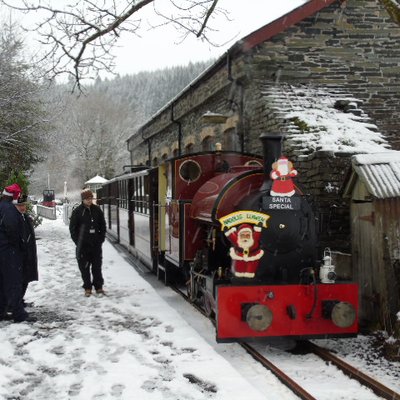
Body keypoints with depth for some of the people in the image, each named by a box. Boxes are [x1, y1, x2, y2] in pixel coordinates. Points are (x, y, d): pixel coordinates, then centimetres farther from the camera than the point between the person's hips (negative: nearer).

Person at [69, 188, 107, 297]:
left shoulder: (97, 209, 4)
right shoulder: (77, 211, -4)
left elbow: (102, 225, 11)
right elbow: (72, 228, -1)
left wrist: (101, 238, 3)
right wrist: (78, 241, -7)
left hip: (96, 244, 2)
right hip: (83, 245, -2)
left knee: (97, 267, 8)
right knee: (84, 267, 4)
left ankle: (99, 287, 17)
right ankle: (87, 288, 13)